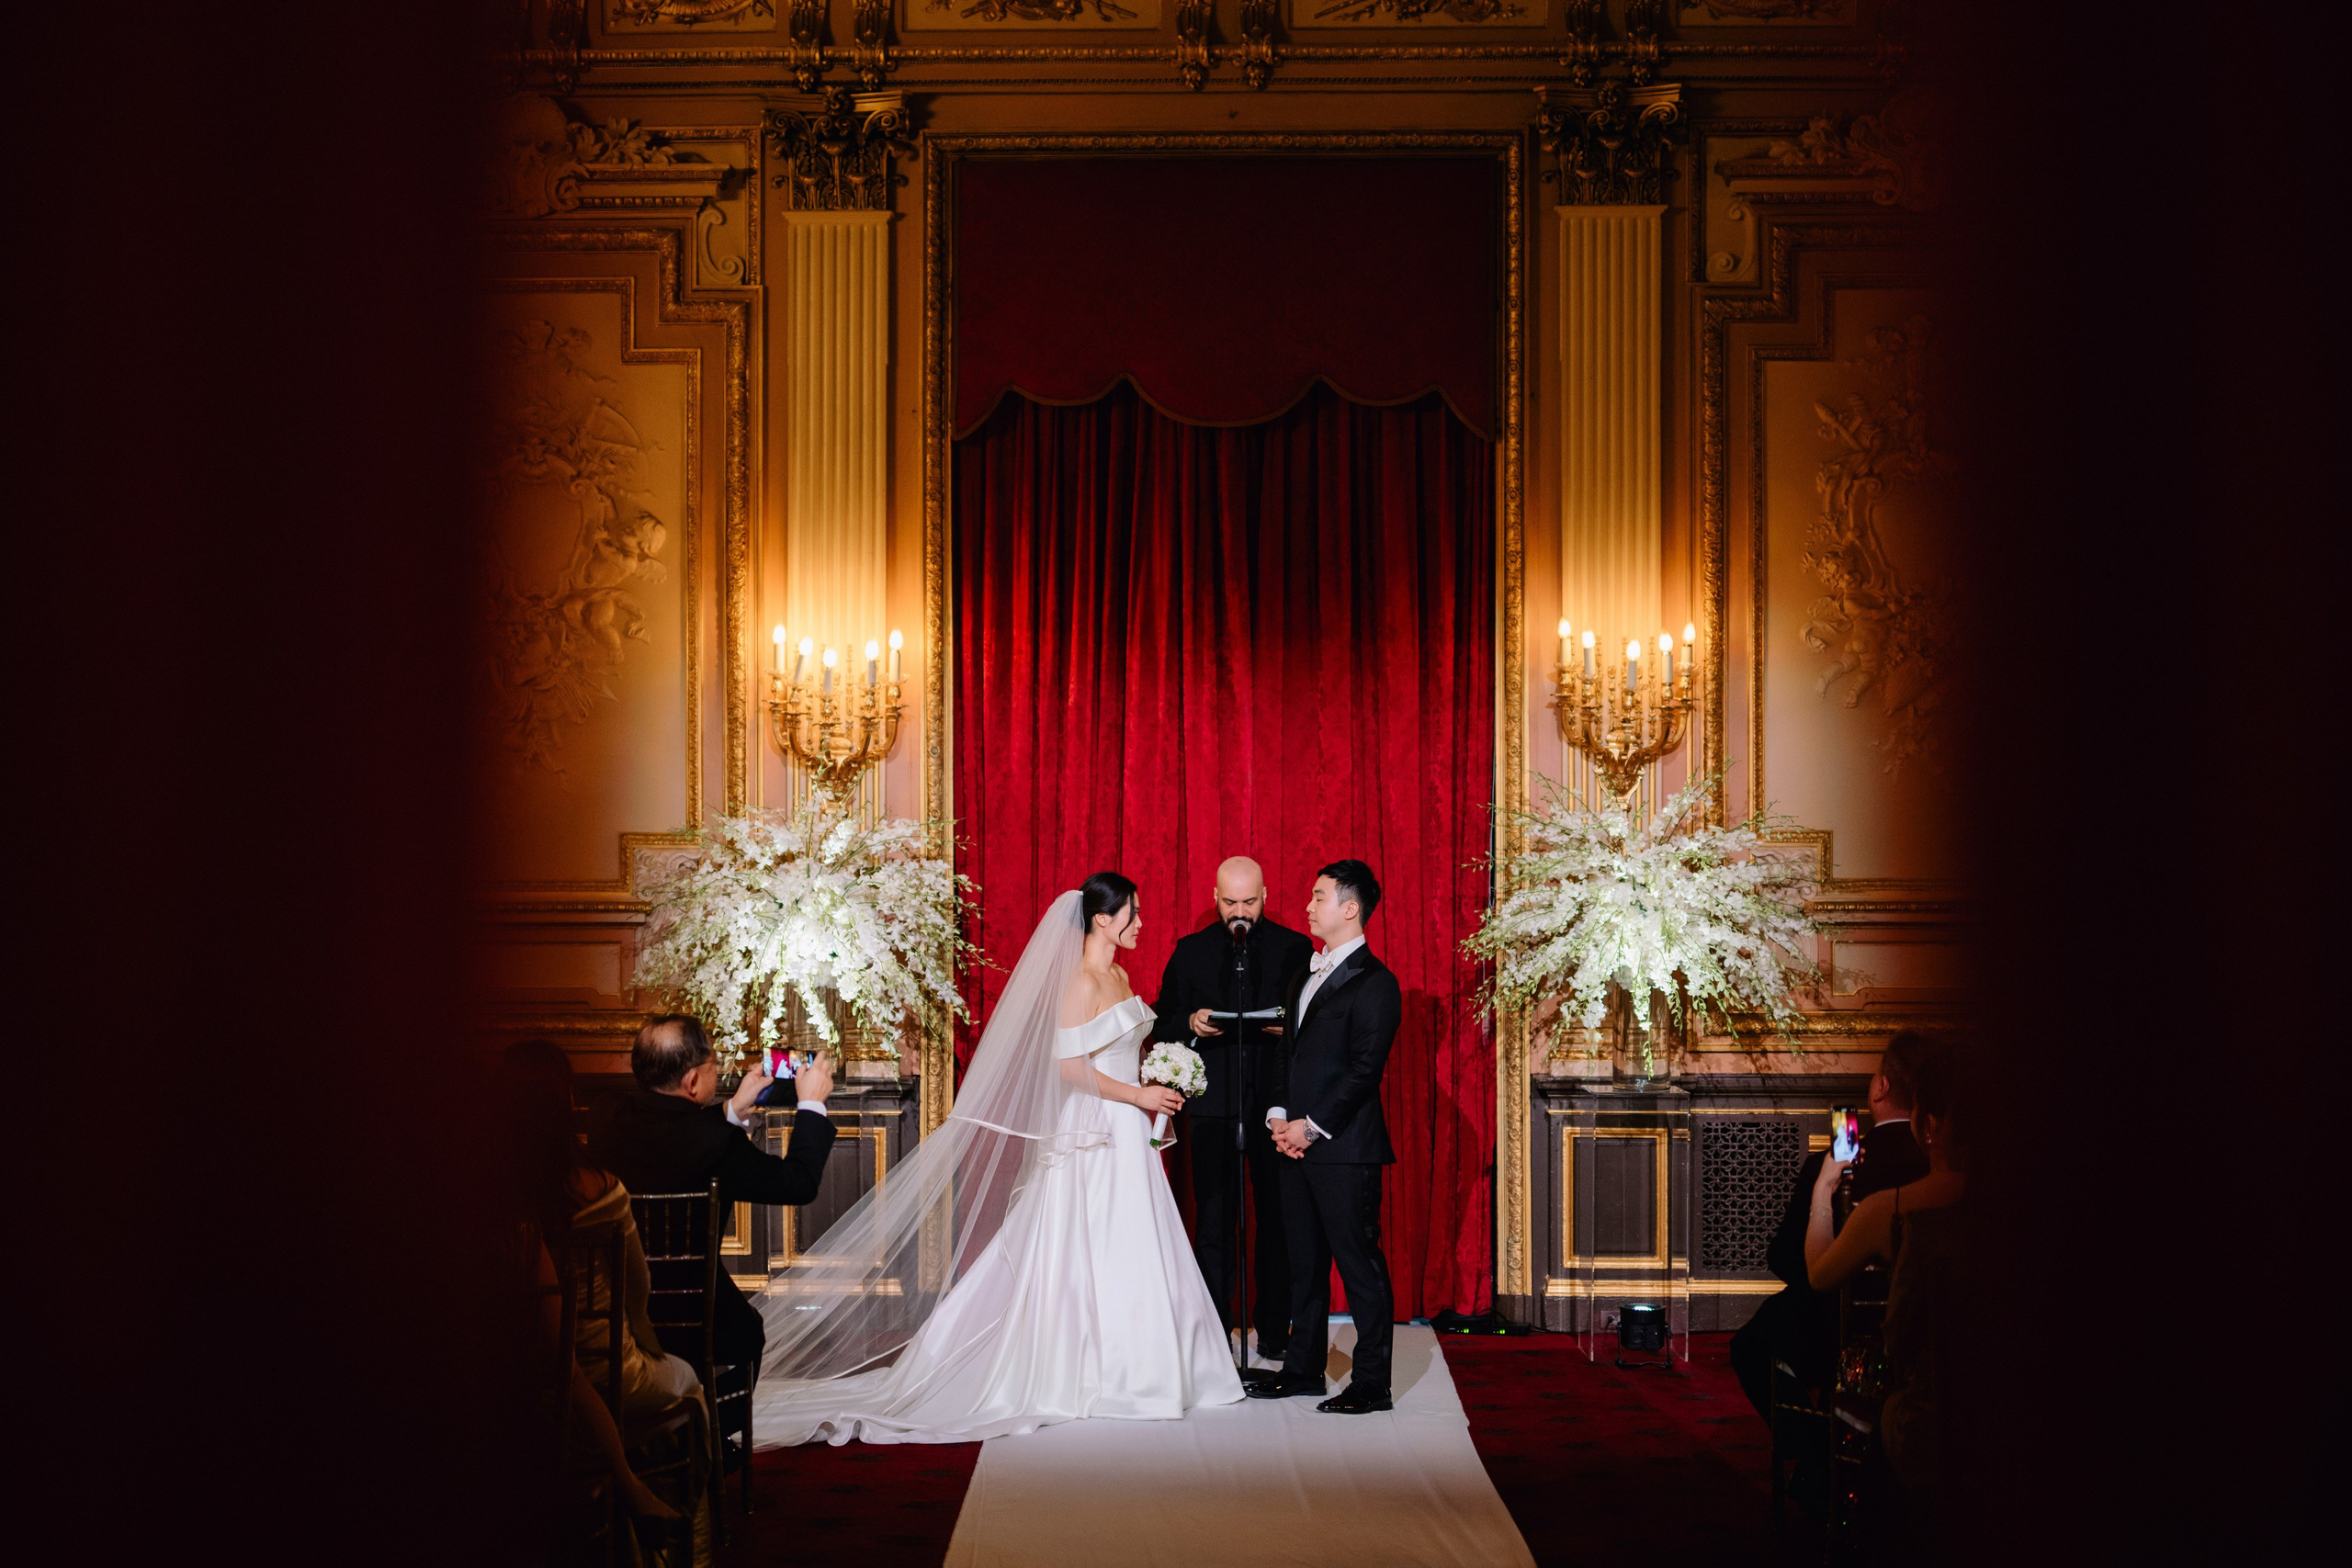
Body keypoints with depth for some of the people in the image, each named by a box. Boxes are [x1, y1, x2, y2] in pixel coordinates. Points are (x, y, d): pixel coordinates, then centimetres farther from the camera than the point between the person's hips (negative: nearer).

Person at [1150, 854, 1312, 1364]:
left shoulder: (1295, 949, 4)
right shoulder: (1191, 952, 8)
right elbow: (1162, 1024, 9)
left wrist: (1291, 1025, -15)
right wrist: (1191, 1023, -12)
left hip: (1275, 1104, 0)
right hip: (1213, 1105, 0)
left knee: (1278, 1219, 5)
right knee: (1214, 1221, 2)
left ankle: (1274, 1329, 16)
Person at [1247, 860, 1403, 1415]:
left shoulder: (1373, 982, -10)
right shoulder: (1306, 975, 17)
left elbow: (1364, 1069, -15)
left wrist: (1313, 1126, -14)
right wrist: (1280, 1115, 4)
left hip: (1344, 1147, -9)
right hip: (1298, 1141, 9)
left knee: (1360, 1264, -3)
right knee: (1305, 1260, 14)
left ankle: (1371, 1382, 1)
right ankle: (1303, 1367, 24)